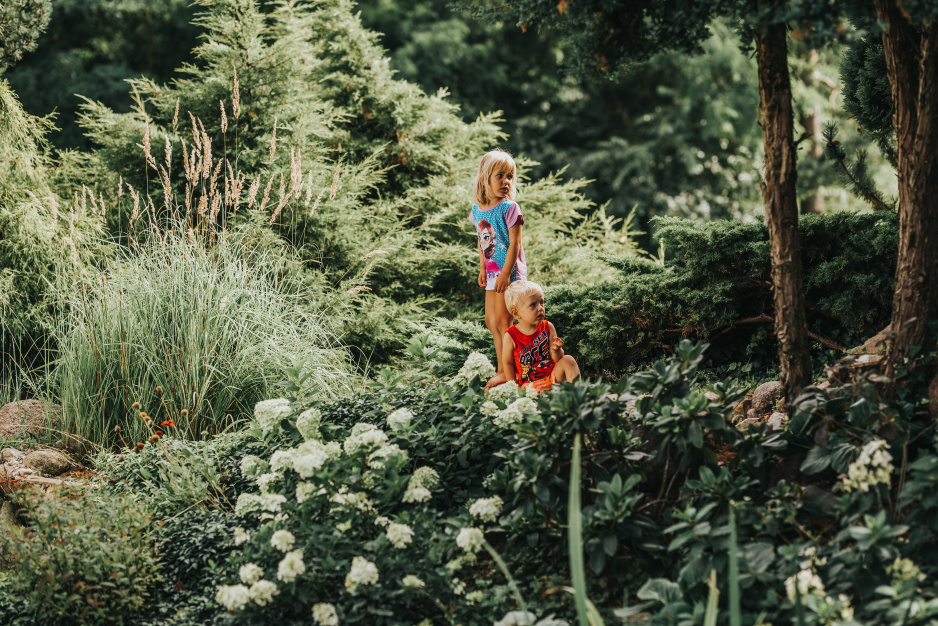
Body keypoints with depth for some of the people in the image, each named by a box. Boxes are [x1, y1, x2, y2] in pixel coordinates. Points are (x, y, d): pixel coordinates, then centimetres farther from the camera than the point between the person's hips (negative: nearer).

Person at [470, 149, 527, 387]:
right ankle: (502, 369, 22)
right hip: (492, 271, 8)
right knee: (491, 321, 12)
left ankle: (510, 371, 1)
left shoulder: (509, 208, -14)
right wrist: (482, 269, 16)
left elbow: (514, 243, -17)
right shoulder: (478, 208, 6)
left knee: (502, 322, -7)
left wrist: (506, 273, -22)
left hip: (509, 270, -8)